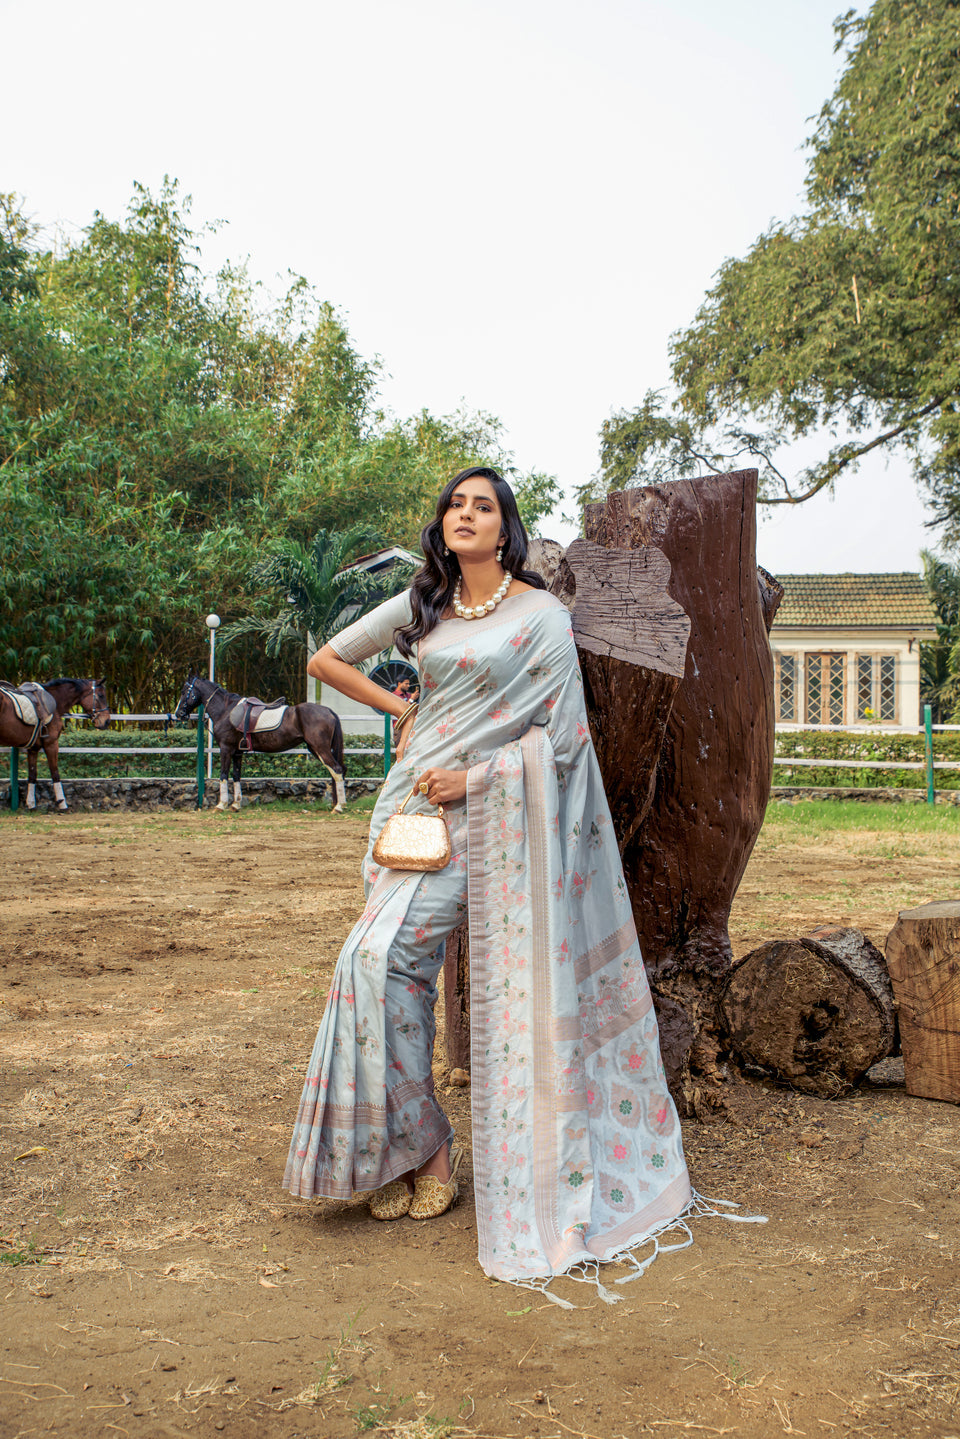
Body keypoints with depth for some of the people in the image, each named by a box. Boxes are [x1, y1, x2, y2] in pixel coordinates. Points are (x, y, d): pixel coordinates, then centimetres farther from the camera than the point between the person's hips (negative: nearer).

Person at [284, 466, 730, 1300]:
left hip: (482, 816, -5)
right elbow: (326, 661, 20)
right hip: (413, 801, 5)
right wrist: (401, 710, 12)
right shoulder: (422, 605, 12)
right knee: (393, 970, 0)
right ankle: (408, 1152, 13)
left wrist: (474, 775, -12)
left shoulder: (542, 616, -2)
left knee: (382, 956, -15)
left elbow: (559, 732, -6)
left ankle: (425, 1148, 1)